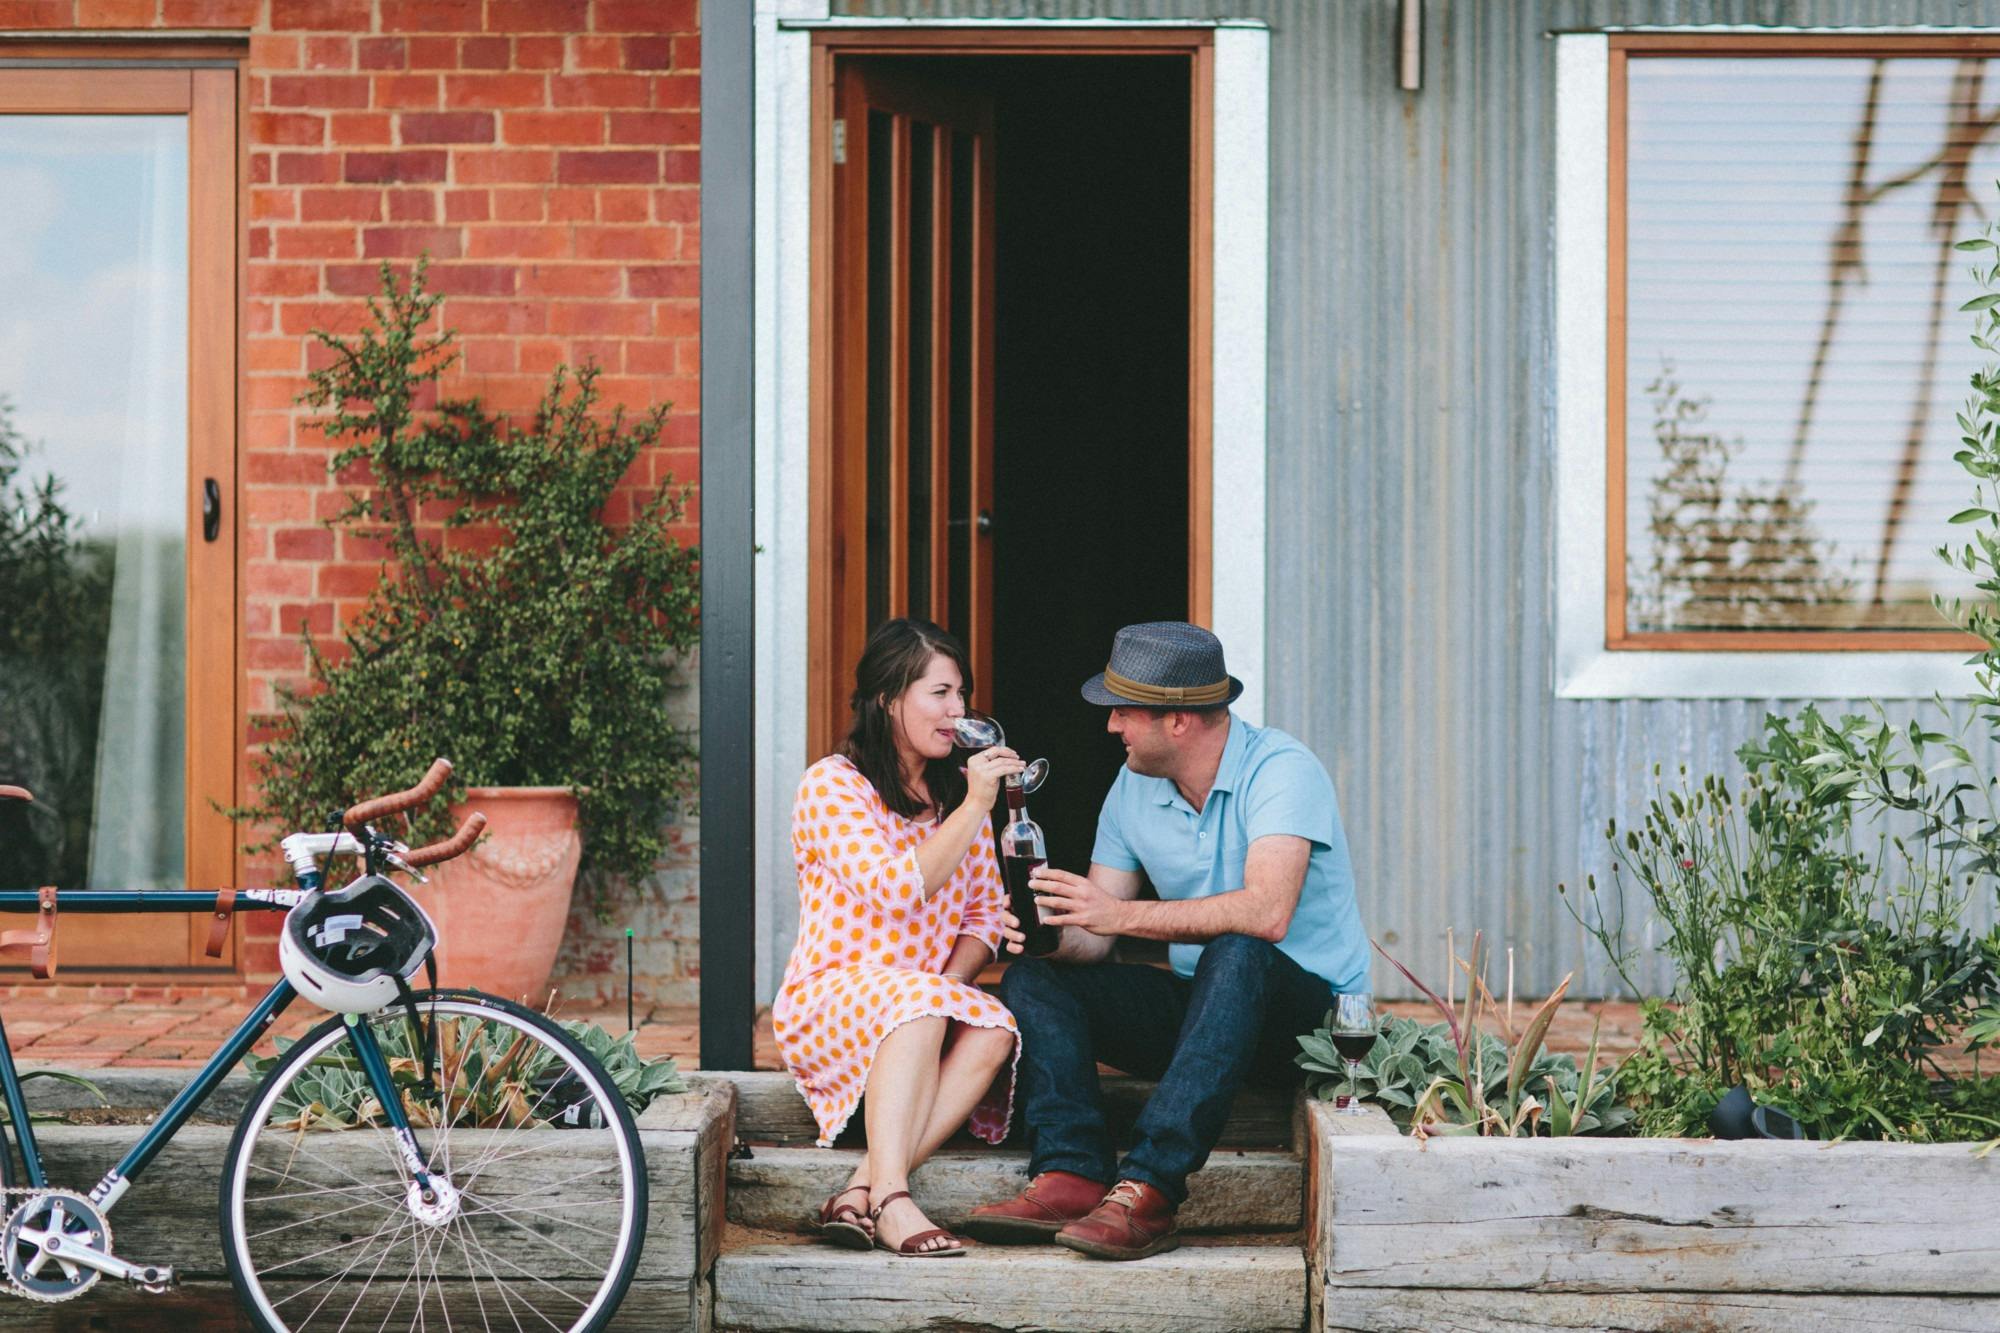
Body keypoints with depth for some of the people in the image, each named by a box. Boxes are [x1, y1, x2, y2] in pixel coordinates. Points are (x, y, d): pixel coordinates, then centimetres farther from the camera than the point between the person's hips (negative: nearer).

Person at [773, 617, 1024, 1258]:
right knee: (916, 998, -37)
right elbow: (900, 891, -20)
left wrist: (952, 983, -9)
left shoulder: (953, 790, 14)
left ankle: (860, 1192, -35)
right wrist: (974, 809, -22)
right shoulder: (831, 786, -6)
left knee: (993, 1029, -29)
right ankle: (891, 1201, -44)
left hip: (927, 1003, 5)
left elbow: (985, 911, 10)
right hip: (828, 1005, -5)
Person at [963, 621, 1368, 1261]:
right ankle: (1071, 1178, -32)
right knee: (1032, 980, -10)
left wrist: (1124, 914, -37)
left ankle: (1147, 1191, -44)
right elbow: (1091, 939, 3)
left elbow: (1267, 913, -33)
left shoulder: (1281, 770, -16)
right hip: (1198, 1005, 7)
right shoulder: (1133, 789, 5)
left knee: (1234, 952, -38)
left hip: (1310, 1009, -7)